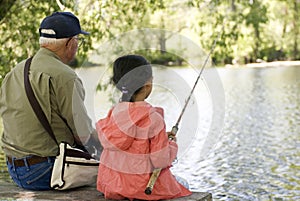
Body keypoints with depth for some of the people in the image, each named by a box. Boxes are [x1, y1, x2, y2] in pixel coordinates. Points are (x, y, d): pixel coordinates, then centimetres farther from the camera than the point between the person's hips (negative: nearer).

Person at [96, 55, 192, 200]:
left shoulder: (114, 112, -1)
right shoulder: (153, 118, -21)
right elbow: (161, 160, -19)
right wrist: (172, 144, 2)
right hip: (142, 186, -6)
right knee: (183, 184, 22)